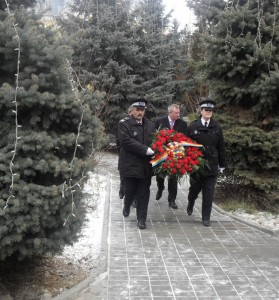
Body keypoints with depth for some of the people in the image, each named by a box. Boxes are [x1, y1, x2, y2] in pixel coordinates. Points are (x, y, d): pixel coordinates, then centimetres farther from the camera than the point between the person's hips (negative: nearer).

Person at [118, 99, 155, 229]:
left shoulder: (151, 125, 8)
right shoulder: (124, 125, -6)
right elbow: (127, 141, -19)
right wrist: (147, 150, -23)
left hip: (146, 166, 3)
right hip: (130, 165, -3)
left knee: (144, 194, 6)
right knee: (130, 191, 11)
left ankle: (141, 219, 18)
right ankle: (126, 206, 43)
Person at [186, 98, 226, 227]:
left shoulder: (217, 127, 2)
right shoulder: (192, 127, -3)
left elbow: (221, 147, 5)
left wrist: (222, 164, 5)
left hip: (212, 166, 1)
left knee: (209, 193, 2)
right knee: (195, 188, 15)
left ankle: (206, 217, 14)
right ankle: (190, 204, 46)